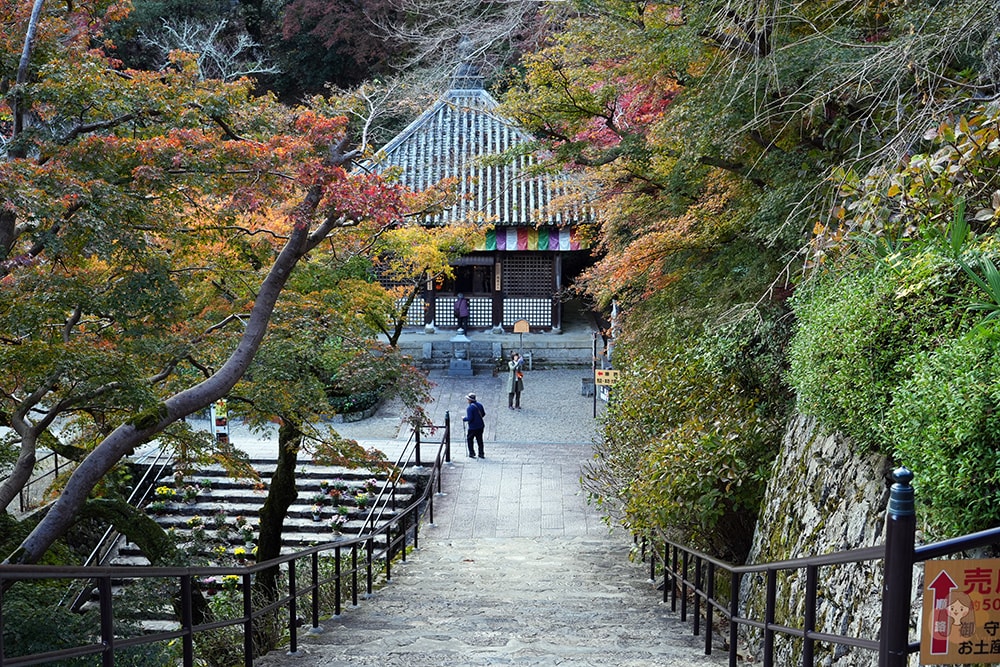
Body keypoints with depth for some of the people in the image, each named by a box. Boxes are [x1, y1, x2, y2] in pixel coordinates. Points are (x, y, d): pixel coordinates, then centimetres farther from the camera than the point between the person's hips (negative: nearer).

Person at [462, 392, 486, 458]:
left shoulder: (469, 407, -20)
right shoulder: (479, 404, 2)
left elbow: (470, 418, -23)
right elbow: (483, 414, 12)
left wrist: (464, 418, -5)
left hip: (473, 427, -6)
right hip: (481, 425, 6)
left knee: (469, 439, 13)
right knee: (479, 439, 15)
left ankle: (472, 453, 12)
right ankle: (481, 454, 18)